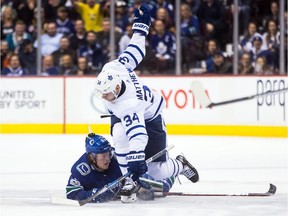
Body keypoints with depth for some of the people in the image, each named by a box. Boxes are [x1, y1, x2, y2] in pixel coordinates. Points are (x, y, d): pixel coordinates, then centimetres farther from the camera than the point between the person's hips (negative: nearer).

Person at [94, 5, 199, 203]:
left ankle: (179, 165, 30)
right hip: (120, 115, 7)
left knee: (157, 171, -5)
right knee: (120, 134, -30)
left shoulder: (129, 104, -44)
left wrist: (137, 158, -56)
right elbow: (134, 51, -12)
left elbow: (138, 133, -50)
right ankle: (129, 182, -21)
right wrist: (140, 26, 1)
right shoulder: (113, 68, -27)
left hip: (149, 118, -6)